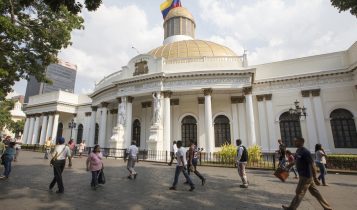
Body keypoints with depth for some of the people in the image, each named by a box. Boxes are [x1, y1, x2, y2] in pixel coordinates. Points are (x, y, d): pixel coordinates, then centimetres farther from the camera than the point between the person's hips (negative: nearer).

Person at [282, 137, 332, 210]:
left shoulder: (305, 152, -22)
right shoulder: (298, 151, 7)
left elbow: (312, 165, -21)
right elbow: (297, 161, 23)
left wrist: (315, 178, -18)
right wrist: (290, 165, 28)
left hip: (306, 176, -9)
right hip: (303, 175, 9)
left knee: (299, 193, 3)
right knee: (315, 192, 17)